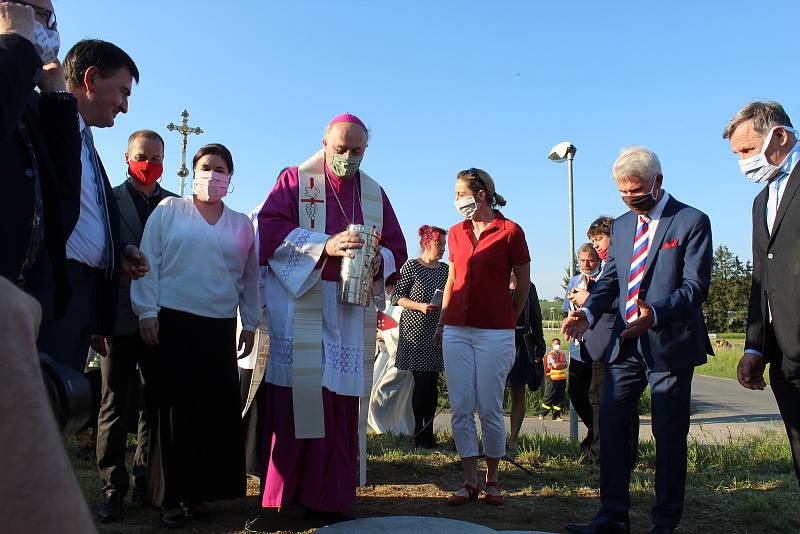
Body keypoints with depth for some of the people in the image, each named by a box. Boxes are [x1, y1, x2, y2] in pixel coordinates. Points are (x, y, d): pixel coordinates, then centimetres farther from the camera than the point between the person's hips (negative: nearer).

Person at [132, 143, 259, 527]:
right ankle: (171, 497, 9)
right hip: (173, 323, -2)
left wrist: (251, 324, 11)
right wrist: (147, 312, -6)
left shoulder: (242, 224, 13)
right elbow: (149, 262, 1)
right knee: (176, 409, -1)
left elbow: (250, 278, 14)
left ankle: (198, 493, 13)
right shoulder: (169, 210, 6)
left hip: (220, 328, 3)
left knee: (217, 411, 0)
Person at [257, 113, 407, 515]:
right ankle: (285, 494, 6)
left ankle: (331, 496, 12)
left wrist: (378, 262, -9)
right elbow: (270, 227, -8)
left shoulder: (374, 194, 16)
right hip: (300, 310, -3)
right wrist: (325, 246, -21)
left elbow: (396, 248, 15)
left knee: (342, 404, 3)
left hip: (353, 316, 3)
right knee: (297, 400, -5)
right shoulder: (295, 180, 6)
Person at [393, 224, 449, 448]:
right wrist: (421, 307, -16)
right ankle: (419, 434, 5)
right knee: (421, 383, -5)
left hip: (437, 332, 5)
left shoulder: (445, 268, 13)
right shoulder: (411, 266, -3)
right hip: (416, 331, -5)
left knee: (432, 384, 6)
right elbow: (396, 297, -5)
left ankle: (428, 433, 13)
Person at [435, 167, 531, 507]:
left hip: (494, 332, -4)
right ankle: (470, 481, 15)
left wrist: (508, 321, 9)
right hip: (456, 331, 5)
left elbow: (523, 284, 5)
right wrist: (442, 322, 15)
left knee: (490, 409, 1)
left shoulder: (510, 231, -2)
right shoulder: (456, 233, 12)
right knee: (460, 408, 4)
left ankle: (492, 480, 19)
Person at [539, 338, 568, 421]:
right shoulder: (550, 355, -3)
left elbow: (566, 365, 2)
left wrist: (559, 365, -13)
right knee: (549, 397, -4)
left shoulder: (563, 354, 14)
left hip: (562, 379, 5)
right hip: (552, 380, -5)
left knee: (559, 398, 5)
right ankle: (542, 414, 7)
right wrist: (563, 364, -2)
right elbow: (555, 366, -15)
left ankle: (556, 416, 11)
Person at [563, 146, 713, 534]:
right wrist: (587, 313, -9)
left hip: (670, 344, -5)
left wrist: (655, 313, -31)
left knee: (669, 435, 5)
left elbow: (696, 286, -14)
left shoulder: (692, 222, -6)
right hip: (626, 343, 6)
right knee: (611, 423, 4)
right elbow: (610, 279, 11)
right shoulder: (621, 225, 13)